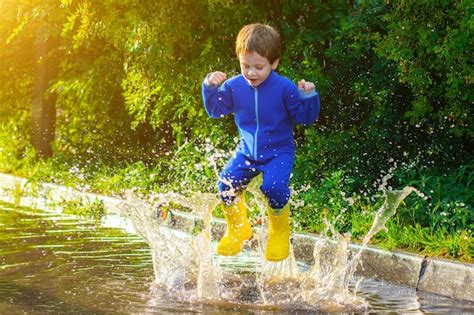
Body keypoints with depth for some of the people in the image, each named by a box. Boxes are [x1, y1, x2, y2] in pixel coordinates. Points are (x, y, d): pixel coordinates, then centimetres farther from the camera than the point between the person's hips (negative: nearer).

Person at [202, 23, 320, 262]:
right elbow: (215, 110, 8)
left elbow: (306, 117, -9)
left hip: (279, 152, -4)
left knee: (273, 186, -29)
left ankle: (280, 234, 1)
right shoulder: (234, 86, -5)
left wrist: (308, 97, -28)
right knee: (227, 183, -15)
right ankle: (238, 230, 13)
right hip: (247, 151, 4)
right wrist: (210, 87, -8)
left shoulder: (284, 88, -16)